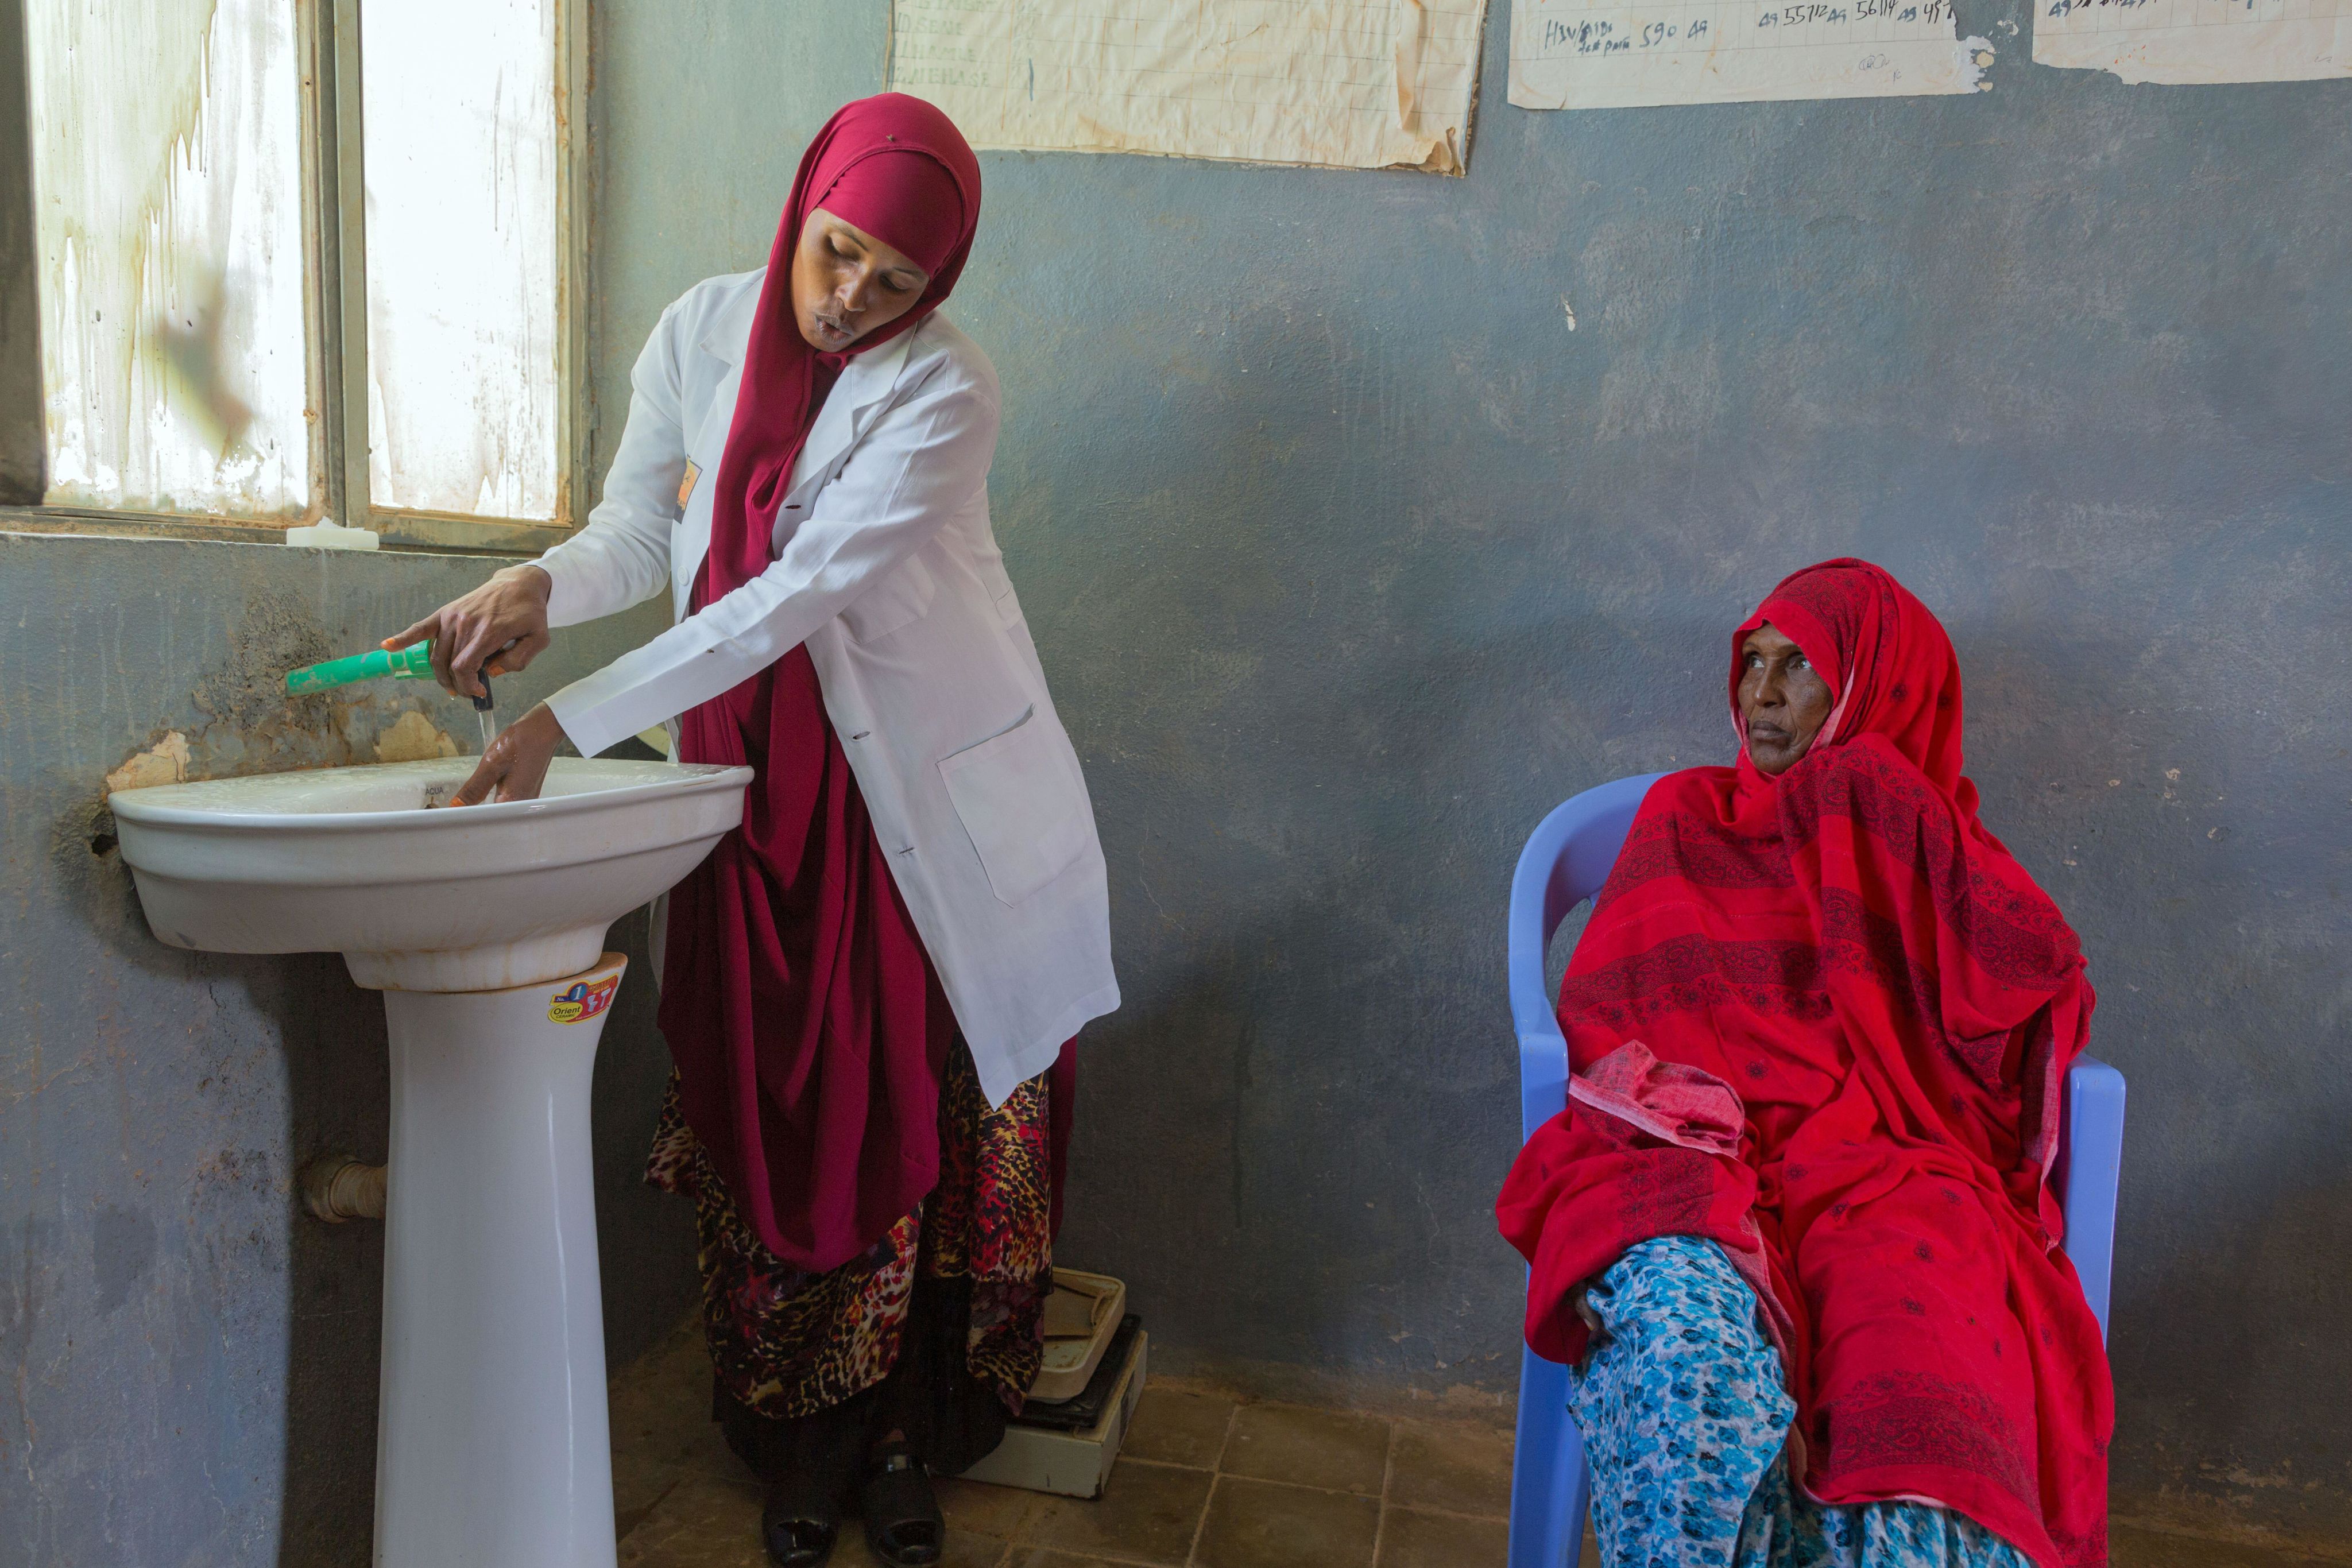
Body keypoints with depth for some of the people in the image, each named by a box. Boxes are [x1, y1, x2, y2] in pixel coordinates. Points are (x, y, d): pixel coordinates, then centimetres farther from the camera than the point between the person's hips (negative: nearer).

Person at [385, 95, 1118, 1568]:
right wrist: (539, 589, -18)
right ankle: (802, 1442, 24)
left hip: (923, 784, -3)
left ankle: (908, 1443, 20)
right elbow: (639, 529, 6)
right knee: (771, 1105, 7)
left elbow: (800, 595, -23)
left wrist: (569, 720, -27)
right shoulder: (702, 331, 2)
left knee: (930, 1107, 1)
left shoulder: (943, 392, -15)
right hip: (754, 770, 4)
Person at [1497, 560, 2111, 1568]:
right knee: (1686, 1344, -36)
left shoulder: (1917, 841, 21)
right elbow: (1608, 1015, 10)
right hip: (1690, 1166, 0)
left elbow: (2040, 973, 1)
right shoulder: (1686, 817, 21)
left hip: (1882, 1169, 0)